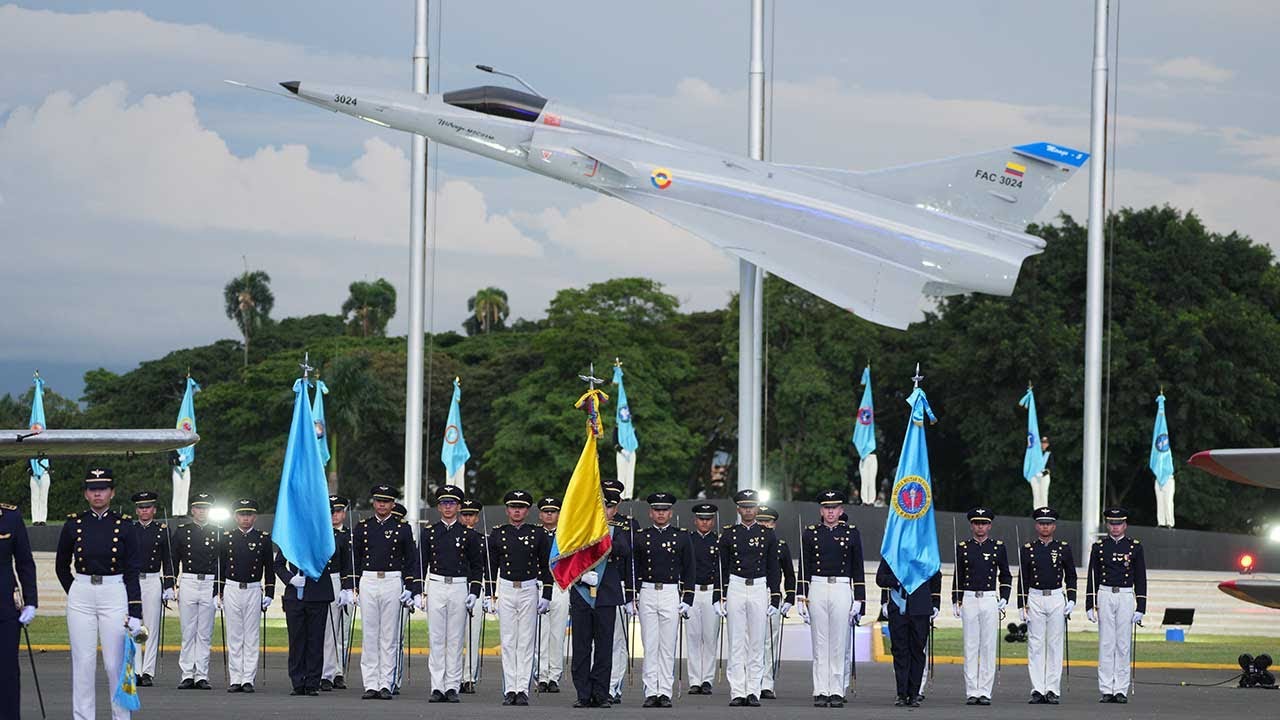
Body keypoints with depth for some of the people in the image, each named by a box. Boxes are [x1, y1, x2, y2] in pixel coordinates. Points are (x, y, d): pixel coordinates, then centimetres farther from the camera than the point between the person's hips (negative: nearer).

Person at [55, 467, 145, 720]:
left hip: (115, 596, -1)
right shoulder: (73, 524, 4)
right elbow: (62, 566, 17)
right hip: (81, 597, 1)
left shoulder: (124, 525, 1)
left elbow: (132, 571, 0)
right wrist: (75, 593, 13)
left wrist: (135, 613, -6)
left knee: (116, 664, 0)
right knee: (83, 664, 1)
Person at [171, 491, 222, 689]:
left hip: (210, 585, 0)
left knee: (205, 634, 1)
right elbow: (173, 560, 8)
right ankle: (187, 675, 3)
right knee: (188, 632, 1)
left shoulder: (217, 533, 8)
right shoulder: (182, 531, 7)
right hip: (188, 582, 0)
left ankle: (202, 676, 3)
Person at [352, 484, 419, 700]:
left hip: (392, 582, -2)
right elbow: (354, 559, 11)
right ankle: (371, 684, 3)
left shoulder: (402, 528, 4)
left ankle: (386, 684, 2)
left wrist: (410, 588, -3)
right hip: (368, 582, 2)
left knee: (389, 635, -1)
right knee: (369, 634, 1)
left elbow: (411, 560, 4)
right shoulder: (363, 527, 9)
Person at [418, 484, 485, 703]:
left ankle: (452, 687, 3)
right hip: (435, 587, 1)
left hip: (459, 588, -1)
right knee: (436, 639, -1)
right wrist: (418, 592, 0)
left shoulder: (469, 534, 5)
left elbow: (477, 566, 7)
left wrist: (474, 593, -3)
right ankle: (437, 687, 1)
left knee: (455, 640, 0)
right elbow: (421, 564, 8)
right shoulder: (428, 532, 7)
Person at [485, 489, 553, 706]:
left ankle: (523, 689, 0)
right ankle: (510, 690, 2)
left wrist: (546, 596, 1)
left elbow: (545, 567, 7)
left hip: (529, 591, -1)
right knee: (508, 642, 0)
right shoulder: (497, 534, 5)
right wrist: (489, 596, 2)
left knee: (526, 642, -1)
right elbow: (491, 566, 8)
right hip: (506, 590, 1)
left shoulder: (538, 534, 4)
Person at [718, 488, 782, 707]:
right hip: (735, 588, 0)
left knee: (756, 643, 1)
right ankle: (737, 693, -1)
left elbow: (774, 568, 8)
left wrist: (775, 599, 2)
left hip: (759, 589, 0)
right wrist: (720, 598, 1)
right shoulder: (728, 534, 5)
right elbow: (722, 568, 6)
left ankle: (753, 692, 4)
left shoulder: (768, 535, 6)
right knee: (736, 643, -2)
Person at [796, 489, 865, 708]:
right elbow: (803, 569, 6)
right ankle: (821, 692, 3)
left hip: (842, 590, 0)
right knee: (820, 645, 1)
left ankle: (837, 692, 2)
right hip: (817, 590, 1)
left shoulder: (852, 534, 6)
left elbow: (858, 570, 6)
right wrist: (801, 598, -1)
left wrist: (858, 600, 1)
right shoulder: (810, 534, 7)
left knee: (839, 645, -1)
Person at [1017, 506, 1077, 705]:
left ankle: (1053, 690, 3)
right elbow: (1022, 579, 4)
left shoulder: (1063, 548, 5)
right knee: (1035, 646, -2)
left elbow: (1071, 576, 10)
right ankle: (1037, 690, 0)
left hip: (1057, 599, 0)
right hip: (1035, 599, 0)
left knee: (1055, 645, 1)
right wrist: (1022, 606, -1)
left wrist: (1071, 600, -2)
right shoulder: (1027, 549, 4)